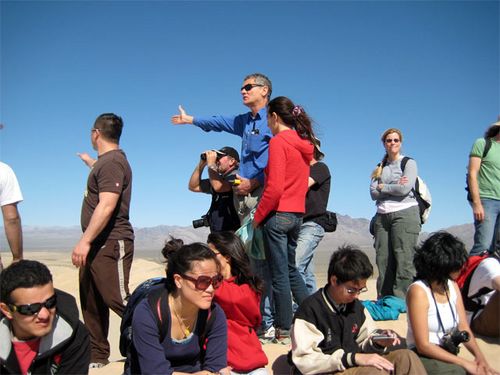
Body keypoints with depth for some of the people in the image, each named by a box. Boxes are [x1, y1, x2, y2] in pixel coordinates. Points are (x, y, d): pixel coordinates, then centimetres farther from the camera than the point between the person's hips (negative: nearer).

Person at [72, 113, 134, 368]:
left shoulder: (112, 162, -14)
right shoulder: (107, 161, 17)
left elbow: (106, 206, -24)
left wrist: (85, 240, -25)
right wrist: (89, 161, 63)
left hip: (110, 244, -10)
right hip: (96, 245, 10)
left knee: (118, 300, -12)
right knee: (92, 304, 14)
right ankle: (97, 355, 24)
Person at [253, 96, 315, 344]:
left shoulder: (278, 142, -12)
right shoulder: (304, 143, 12)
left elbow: (275, 188, -19)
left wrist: (258, 216, -9)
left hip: (278, 214, -8)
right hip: (297, 214, 8)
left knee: (279, 274, 2)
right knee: (290, 269, 21)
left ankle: (284, 331, 13)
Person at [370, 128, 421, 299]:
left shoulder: (409, 163, 7)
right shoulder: (380, 168, 19)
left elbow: (405, 189, -9)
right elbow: (373, 193, 4)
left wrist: (382, 187, 2)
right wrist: (394, 187, -7)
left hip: (405, 214, -4)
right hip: (382, 216, 4)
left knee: (403, 261, -11)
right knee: (383, 261, -1)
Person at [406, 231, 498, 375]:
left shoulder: (453, 286, 4)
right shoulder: (418, 291, -17)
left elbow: (463, 328, 5)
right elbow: (423, 346, -17)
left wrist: (480, 357, -12)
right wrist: (465, 363, -18)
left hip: (447, 356, 6)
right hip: (423, 358, -6)